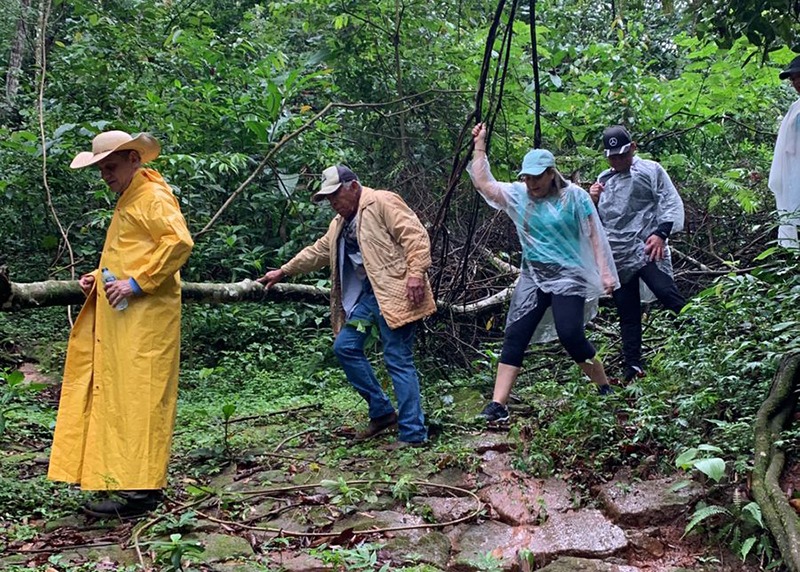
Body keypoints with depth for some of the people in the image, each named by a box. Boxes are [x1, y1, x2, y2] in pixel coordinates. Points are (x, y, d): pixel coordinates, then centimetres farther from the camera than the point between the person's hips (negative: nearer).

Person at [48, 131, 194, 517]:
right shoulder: (128, 200, 22)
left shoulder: (152, 197, -8)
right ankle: (127, 481, 17)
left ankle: (138, 490, -5)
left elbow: (179, 242, -23)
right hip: (121, 320, 10)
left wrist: (136, 283, -23)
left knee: (136, 396, -9)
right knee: (114, 397, 11)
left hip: (144, 320, -10)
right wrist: (100, 279, 13)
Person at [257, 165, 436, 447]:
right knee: (345, 347, 7)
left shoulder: (383, 202, -6)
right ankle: (382, 412, 17)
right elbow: (317, 251, 31)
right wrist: (283, 271, 32)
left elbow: (415, 236, -14)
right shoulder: (340, 222, 21)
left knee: (398, 360, -8)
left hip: (394, 291, -9)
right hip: (365, 292, 10)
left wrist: (416, 274, -24)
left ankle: (413, 434, -2)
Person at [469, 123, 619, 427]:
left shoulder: (574, 196, -5)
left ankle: (606, 390, 10)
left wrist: (605, 272, -8)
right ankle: (497, 406, -6)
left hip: (568, 278, -4)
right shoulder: (518, 195, 5)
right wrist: (480, 145, 2)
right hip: (533, 279, 4)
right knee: (515, 337, -5)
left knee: (571, 336, -15)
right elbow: (482, 182, 5)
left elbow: (595, 236, -3)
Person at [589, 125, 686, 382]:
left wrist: (661, 233, -17)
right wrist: (593, 201, 5)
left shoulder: (650, 170, 5)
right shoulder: (603, 179, 21)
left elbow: (672, 203, -2)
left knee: (667, 293, -24)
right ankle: (633, 367, 10)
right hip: (616, 255, 5)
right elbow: (595, 220, 26)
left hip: (645, 248, -5)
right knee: (627, 313, 6)